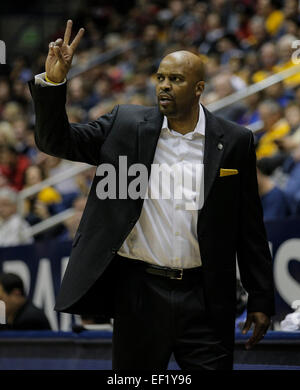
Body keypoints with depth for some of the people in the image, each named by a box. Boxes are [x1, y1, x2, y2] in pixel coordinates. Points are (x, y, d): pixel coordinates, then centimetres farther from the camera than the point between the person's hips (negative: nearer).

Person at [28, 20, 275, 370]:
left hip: (205, 299, 0)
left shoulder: (234, 142, 2)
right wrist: (52, 81, -15)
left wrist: (261, 299, 4)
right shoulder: (126, 125, 3)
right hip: (139, 292, 1)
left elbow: (250, 227, 5)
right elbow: (55, 141, 1)